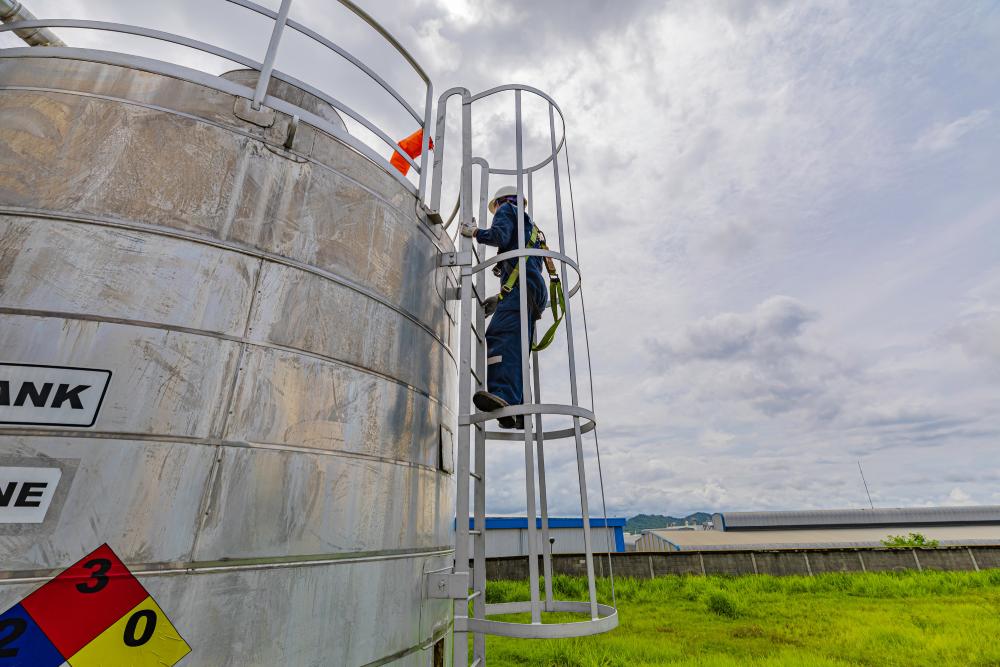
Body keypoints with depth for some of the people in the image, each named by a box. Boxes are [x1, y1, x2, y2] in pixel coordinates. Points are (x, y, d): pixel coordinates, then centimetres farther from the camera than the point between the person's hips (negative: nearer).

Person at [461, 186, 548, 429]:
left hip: (519, 282, -9)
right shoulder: (530, 226, 41)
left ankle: (502, 395, -46)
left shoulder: (507, 210, 16)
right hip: (535, 288, 9)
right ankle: (519, 410, -5)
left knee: (501, 335, -27)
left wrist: (474, 232, 10)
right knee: (516, 349, 2)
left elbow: (500, 236, -7)